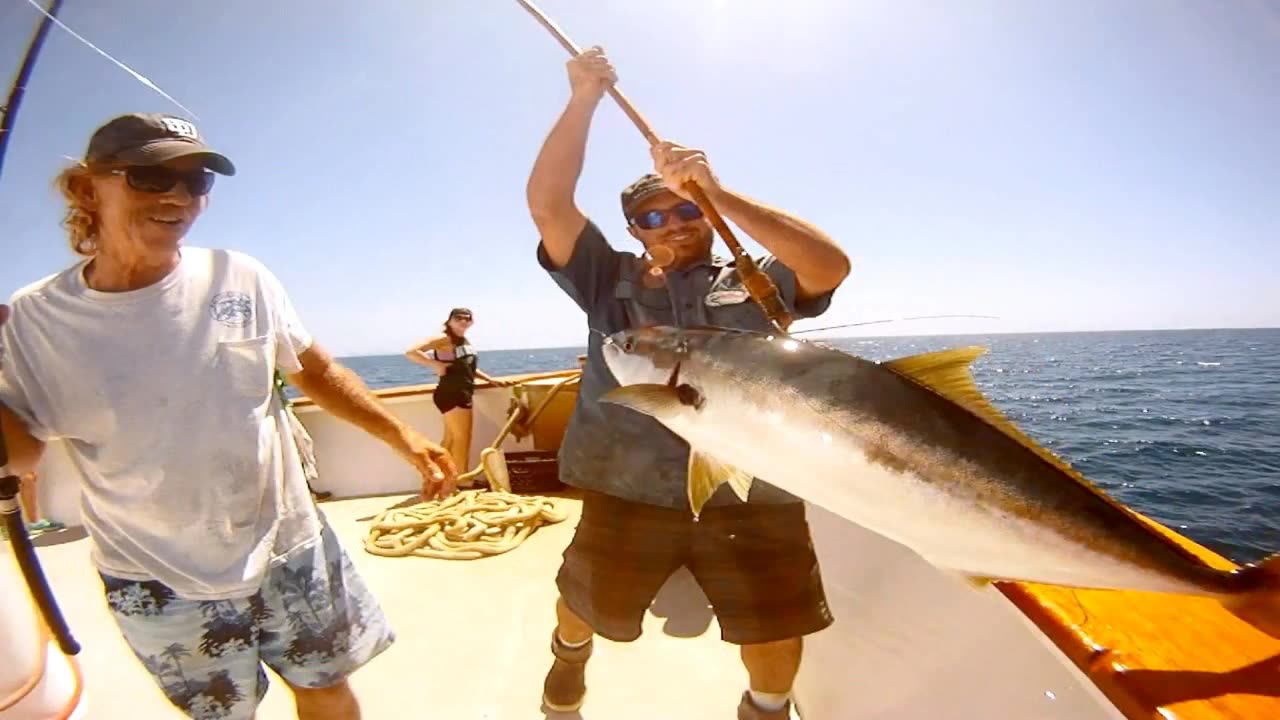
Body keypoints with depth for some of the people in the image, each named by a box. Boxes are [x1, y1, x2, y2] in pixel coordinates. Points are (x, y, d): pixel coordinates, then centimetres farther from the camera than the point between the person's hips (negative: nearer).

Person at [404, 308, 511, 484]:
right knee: (462, 437, -2)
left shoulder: (466, 342, 13)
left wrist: (490, 379, 18)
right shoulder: (444, 339, -12)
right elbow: (411, 352, -20)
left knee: (450, 438, 15)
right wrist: (436, 365, -22)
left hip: (462, 394, 9)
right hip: (450, 394, -9)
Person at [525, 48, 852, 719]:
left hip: (755, 495, 0)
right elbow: (548, 206, -2)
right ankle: (569, 655, 56)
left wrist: (718, 193, -15)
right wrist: (584, 97, -6)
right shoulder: (612, 279, 8)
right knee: (586, 605, 20)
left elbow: (833, 265, -11)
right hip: (629, 492, 1)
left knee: (778, 633, 14)